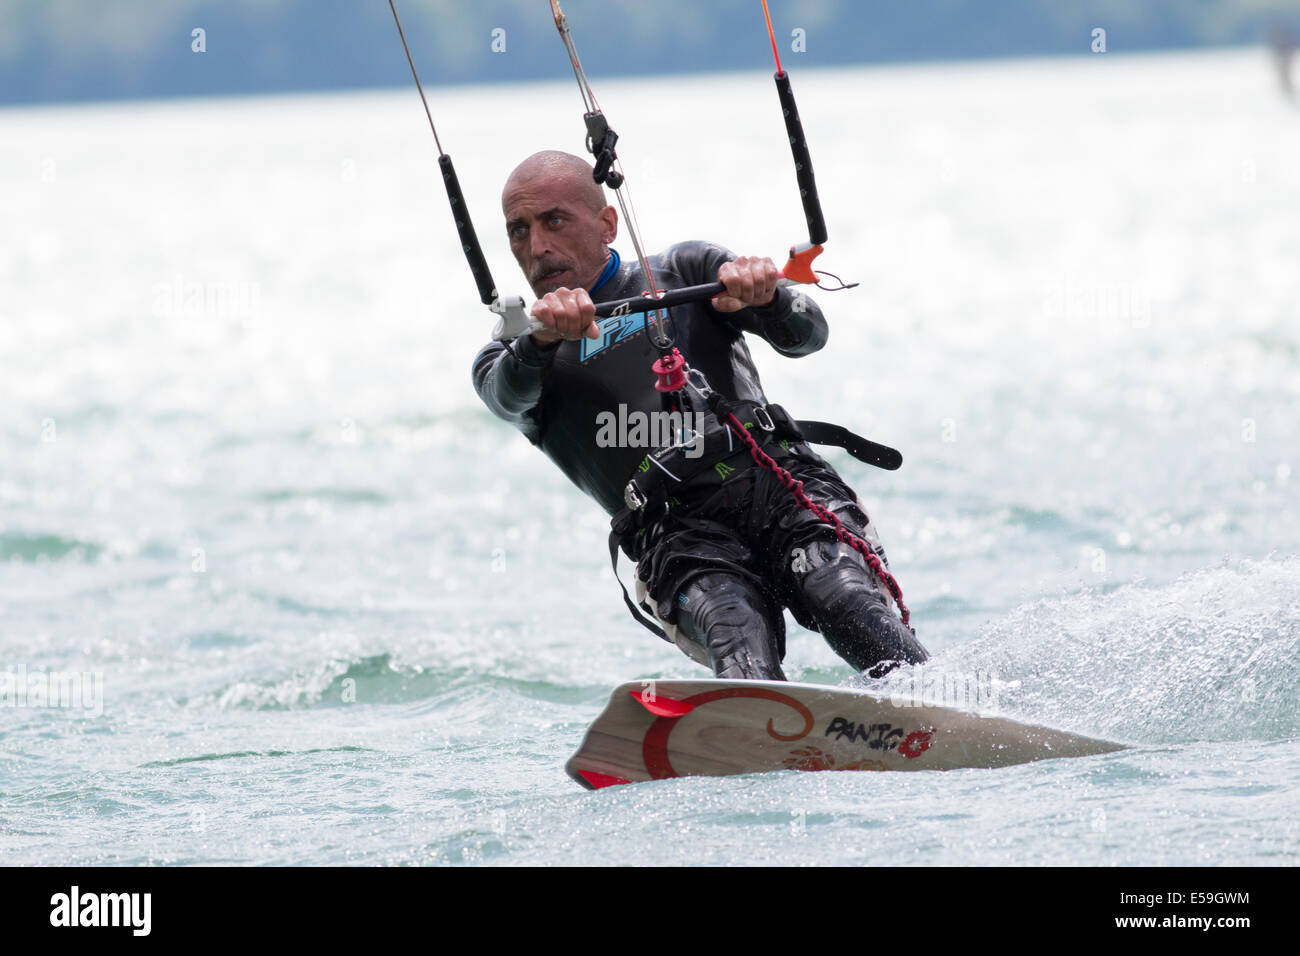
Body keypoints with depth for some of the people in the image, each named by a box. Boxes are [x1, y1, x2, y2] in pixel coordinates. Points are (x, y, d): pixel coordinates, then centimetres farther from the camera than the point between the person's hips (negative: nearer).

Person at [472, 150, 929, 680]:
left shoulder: (686, 272, 22)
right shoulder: (510, 355, 20)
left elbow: (806, 336, 7)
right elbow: (509, 398, -6)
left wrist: (764, 298, -17)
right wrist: (542, 337, -29)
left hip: (780, 482, 2)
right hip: (675, 533, -2)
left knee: (844, 601, -31)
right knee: (741, 648, -34)